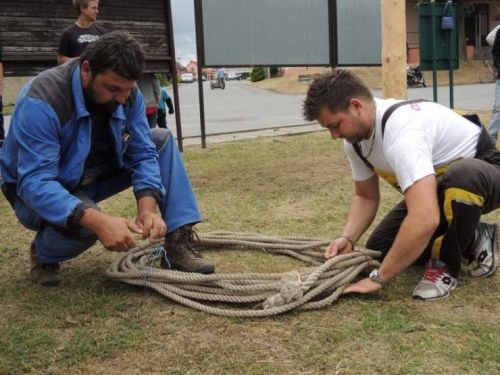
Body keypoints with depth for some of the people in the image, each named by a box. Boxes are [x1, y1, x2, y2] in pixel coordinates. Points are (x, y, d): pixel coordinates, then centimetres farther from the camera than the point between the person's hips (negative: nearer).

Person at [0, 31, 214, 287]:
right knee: (86, 221, -38)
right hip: (38, 191, -6)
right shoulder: (41, 101, -32)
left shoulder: (126, 93, -14)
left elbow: (143, 153, -12)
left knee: (162, 141, -7)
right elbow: (35, 182, -38)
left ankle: (178, 243, -12)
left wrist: (147, 206, -31)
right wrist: (98, 221, -51)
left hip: (95, 176, 6)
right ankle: (43, 253, -2)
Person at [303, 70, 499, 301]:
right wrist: (347, 238, -15)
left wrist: (378, 278, -38)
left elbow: (425, 219, -48)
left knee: (462, 177, -42)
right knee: (380, 249, -2)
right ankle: (473, 240, 12)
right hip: (435, 187, 8)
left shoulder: (401, 129, -39)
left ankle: (445, 265, -17)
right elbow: (366, 196, 4)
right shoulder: (355, 136, -10)